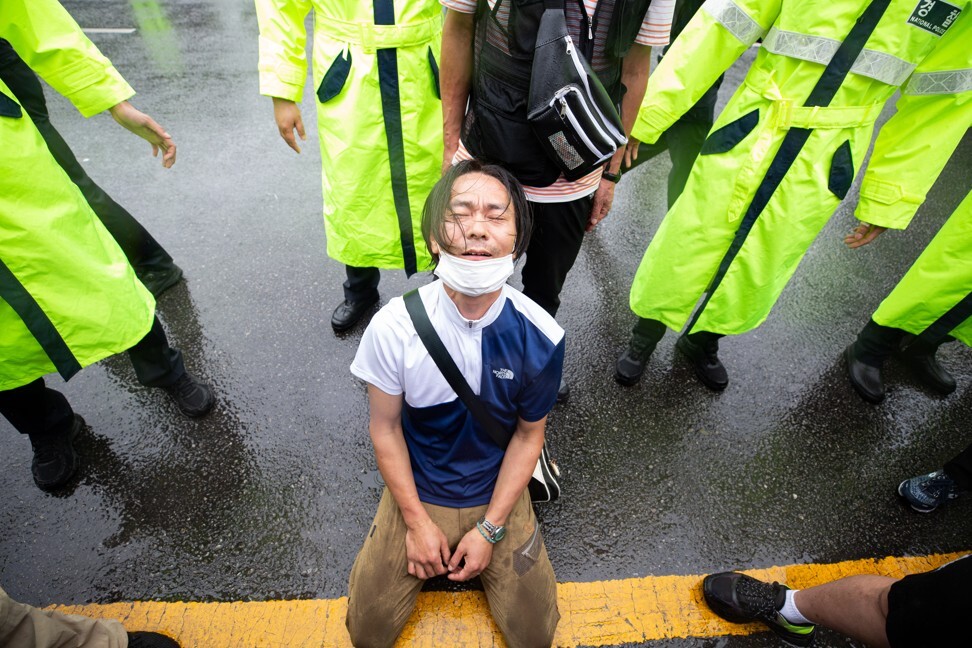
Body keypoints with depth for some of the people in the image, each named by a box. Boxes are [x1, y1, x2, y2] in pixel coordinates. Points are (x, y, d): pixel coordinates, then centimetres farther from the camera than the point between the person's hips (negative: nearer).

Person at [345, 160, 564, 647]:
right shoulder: (394, 326, -25)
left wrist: (490, 529, -8)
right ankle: (426, 546, 30)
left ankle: (477, 552, 31)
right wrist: (416, 520, -8)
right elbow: (386, 427, -11)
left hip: (497, 496, 1)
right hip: (417, 493, 0)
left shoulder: (540, 337, -23)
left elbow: (528, 433, -9)